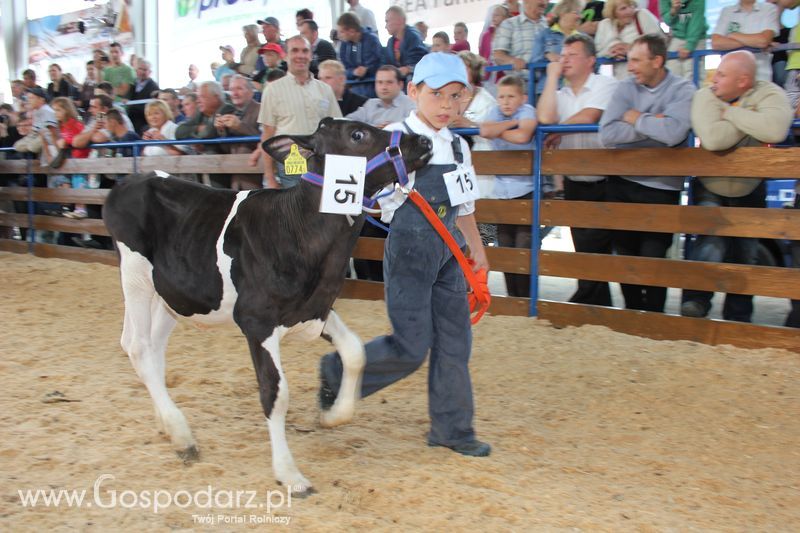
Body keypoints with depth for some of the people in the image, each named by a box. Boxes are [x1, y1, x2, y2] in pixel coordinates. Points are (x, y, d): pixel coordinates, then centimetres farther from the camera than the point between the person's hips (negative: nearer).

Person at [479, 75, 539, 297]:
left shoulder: (527, 111, -6)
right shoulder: (496, 112, 5)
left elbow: (522, 136, -26)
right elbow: (485, 131, -16)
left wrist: (497, 130, -10)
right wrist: (512, 123, -12)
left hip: (525, 191, -5)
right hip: (501, 191, 5)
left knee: (524, 249, -9)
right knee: (506, 250, 9)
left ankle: (526, 299, 3)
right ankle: (512, 297, 20)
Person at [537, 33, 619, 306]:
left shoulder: (605, 85, -5)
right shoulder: (559, 94, 10)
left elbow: (587, 117, -20)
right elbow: (544, 119, -10)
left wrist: (558, 131, -4)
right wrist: (552, 78, -2)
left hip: (602, 184, -6)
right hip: (574, 184, 6)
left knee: (594, 251, -3)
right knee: (586, 253, 11)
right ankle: (599, 309, 21)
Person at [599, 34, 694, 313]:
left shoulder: (683, 89, -6)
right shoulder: (625, 88, 3)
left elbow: (673, 133, -25)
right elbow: (606, 134, -11)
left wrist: (636, 119, -11)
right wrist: (652, 125, -14)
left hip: (661, 188, -4)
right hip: (621, 184, 4)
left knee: (652, 260, -1)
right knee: (625, 255, 12)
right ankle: (633, 313, 30)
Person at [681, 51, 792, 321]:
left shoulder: (769, 94, -15)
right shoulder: (705, 97, -15)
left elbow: (776, 130, -38)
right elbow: (712, 139, -35)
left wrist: (730, 111, -28)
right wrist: (752, 120, -23)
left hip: (750, 191, 1)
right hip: (710, 190, -1)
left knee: (746, 255, 10)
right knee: (711, 244, -22)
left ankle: (738, 317, 25)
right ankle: (695, 299, -3)